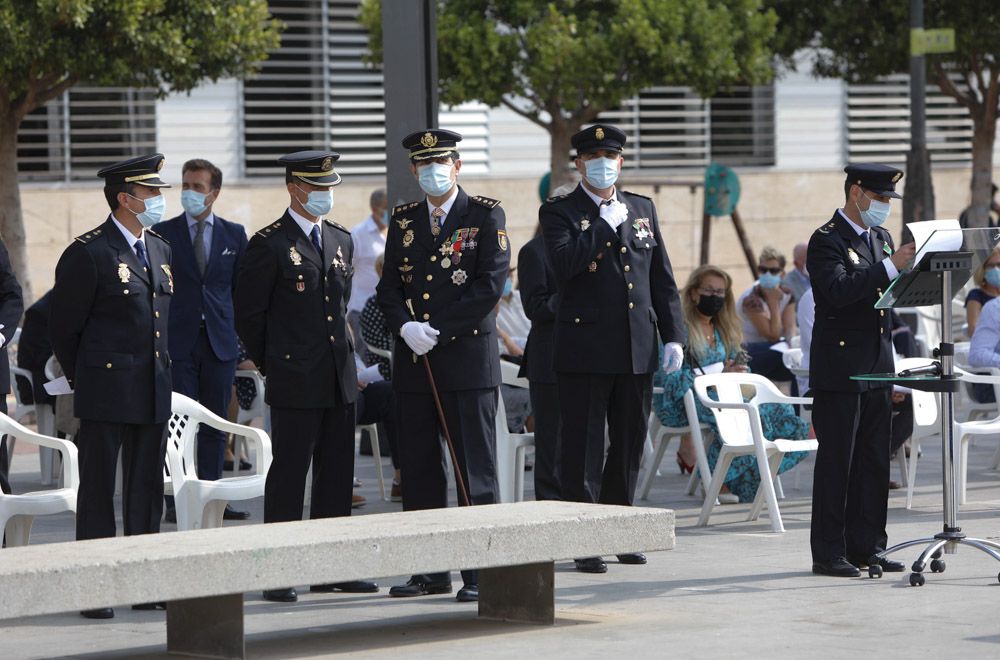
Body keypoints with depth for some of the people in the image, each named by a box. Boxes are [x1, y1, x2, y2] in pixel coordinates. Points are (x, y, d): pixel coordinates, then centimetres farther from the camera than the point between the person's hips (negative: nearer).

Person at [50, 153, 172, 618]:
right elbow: (64, 327, -5)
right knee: (98, 490, -2)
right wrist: (82, 381, 3)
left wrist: (163, 375, 17)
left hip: (153, 394, 7)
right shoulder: (88, 253, -10)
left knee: (147, 490, 9)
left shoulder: (161, 251, 13)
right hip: (105, 396, -7)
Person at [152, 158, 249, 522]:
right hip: (178, 341, -2)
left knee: (215, 425, 6)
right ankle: (176, 502, -3)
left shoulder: (234, 234, 9)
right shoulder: (162, 233, 2)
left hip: (220, 341, 2)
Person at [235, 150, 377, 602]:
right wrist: (272, 365, 1)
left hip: (339, 379, 7)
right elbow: (248, 314, -4)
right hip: (294, 384, -7)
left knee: (337, 475, 9)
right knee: (288, 475, -4)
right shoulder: (269, 245, -7)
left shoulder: (341, 240, 14)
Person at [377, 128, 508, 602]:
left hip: (467, 359, -5)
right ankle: (431, 571, 13)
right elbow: (390, 286, 11)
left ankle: (480, 572, -2)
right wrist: (405, 327, -9)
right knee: (418, 469, 6)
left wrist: (438, 330, -13)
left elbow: (490, 284, -9)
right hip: (414, 365, 5)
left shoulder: (486, 216, 0)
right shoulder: (403, 221, 14)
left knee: (475, 469, -4)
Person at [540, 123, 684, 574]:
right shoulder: (559, 213, 0)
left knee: (630, 443, 10)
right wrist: (607, 225, -16)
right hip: (585, 350, -5)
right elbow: (564, 263, -20)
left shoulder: (643, 209, 15)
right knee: (584, 448, -3)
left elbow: (662, 279, 15)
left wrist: (672, 335, 8)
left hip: (638, 350, 5)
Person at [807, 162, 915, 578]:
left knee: (874, 462, 9)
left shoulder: (881, 239, 17)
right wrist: (890, 267, -27)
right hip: (839, 369, -8)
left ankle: (867, 547, 15)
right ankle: (828, 553, -1)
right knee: (836, 462, -5)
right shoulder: (826, 240, -9)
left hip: (878, 371, 8)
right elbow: (839, 290, -24)